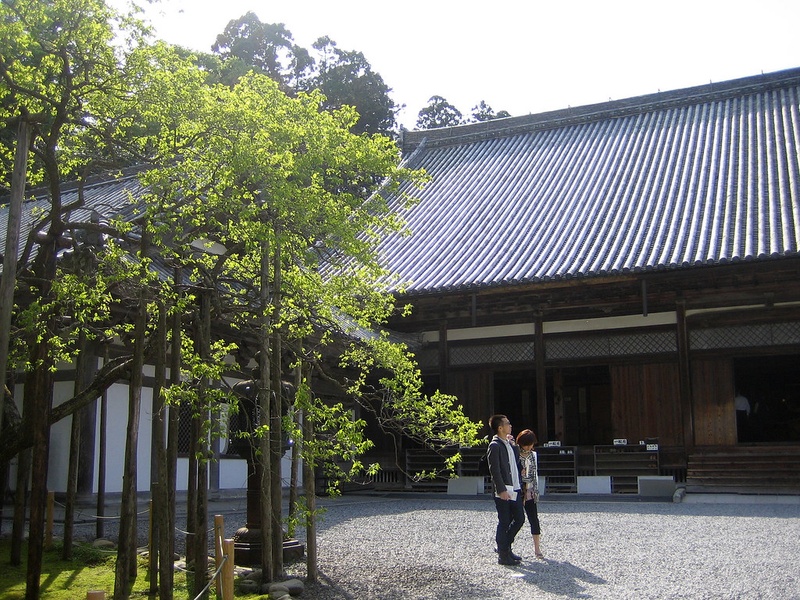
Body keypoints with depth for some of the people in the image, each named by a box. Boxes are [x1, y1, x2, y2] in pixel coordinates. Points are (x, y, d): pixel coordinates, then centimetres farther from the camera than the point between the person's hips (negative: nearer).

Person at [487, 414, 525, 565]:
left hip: (515, 489, 9)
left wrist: (513, 444, 12)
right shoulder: (495, 446, -13)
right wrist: (501, 490, -21)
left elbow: (517, 458, 19)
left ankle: (505, 546, 28)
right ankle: (503, 555, 9)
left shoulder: (508, 444, 15)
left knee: (519, 519, 13)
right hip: (503, 491, -9)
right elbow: (494, 470, -17)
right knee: (504, 523, -1)